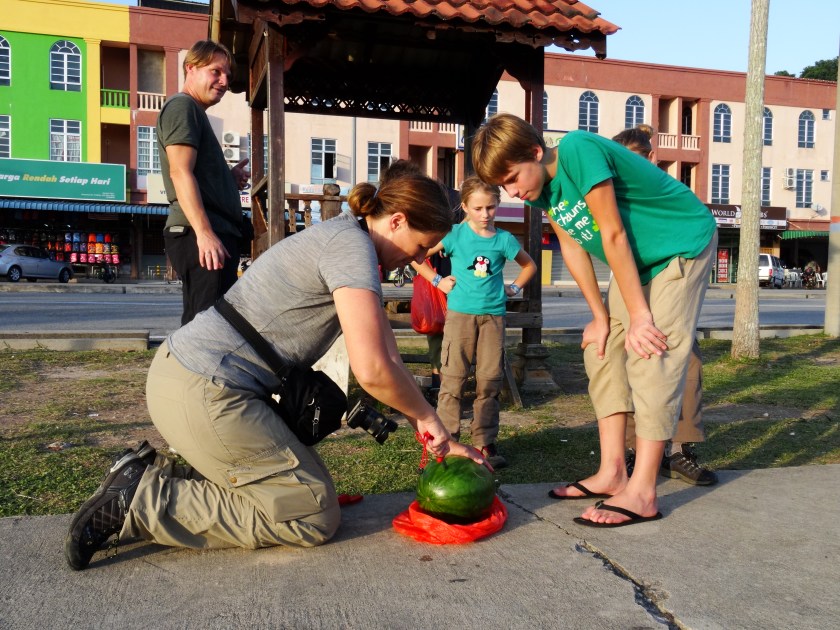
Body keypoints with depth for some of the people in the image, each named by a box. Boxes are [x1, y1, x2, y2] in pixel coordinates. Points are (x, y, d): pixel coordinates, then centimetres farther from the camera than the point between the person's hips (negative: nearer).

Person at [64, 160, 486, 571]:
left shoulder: (342, 240, 17)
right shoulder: (352, 245, -14)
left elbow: (387, 356, 16)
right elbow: (372, 371, -24)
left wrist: (440, 440, 14)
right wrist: (426, 416, -4)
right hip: (204, 395, -10)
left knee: (313, 482, 17)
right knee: (316, 516, -1)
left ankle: (142, 478, 12)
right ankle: (140, 502, -4)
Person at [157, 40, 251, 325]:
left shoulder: (195, 112, 28)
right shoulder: (182, 106, -2)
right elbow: (180, 172, -15)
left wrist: (229, 178, 14)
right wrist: (204, 233, -24)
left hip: (213, 235, 10)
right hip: (200, 236, -10)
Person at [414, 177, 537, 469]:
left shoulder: (504, 239, 4)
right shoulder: (456, 234, -2)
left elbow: (529, 265, 20)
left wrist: (513, 288, 9)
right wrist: (437, 280, -2)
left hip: (493, 314, 2)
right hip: (460, 313, -2)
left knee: (490, 379, 5)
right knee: (453, 377, -2)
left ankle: (485, 442, 15)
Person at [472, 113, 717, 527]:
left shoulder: (579, 151, -29)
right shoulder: (540, 187, -4)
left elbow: (613, 235, -27)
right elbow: (571, 245, 0)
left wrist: (639, 316, -22)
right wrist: (600, 316, -1)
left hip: (685, 243, -8)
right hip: (637, 260, 9)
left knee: (652, 355, -16)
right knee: (603, 349, 3)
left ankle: (642, 494, -13)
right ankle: (611, 473, 8)